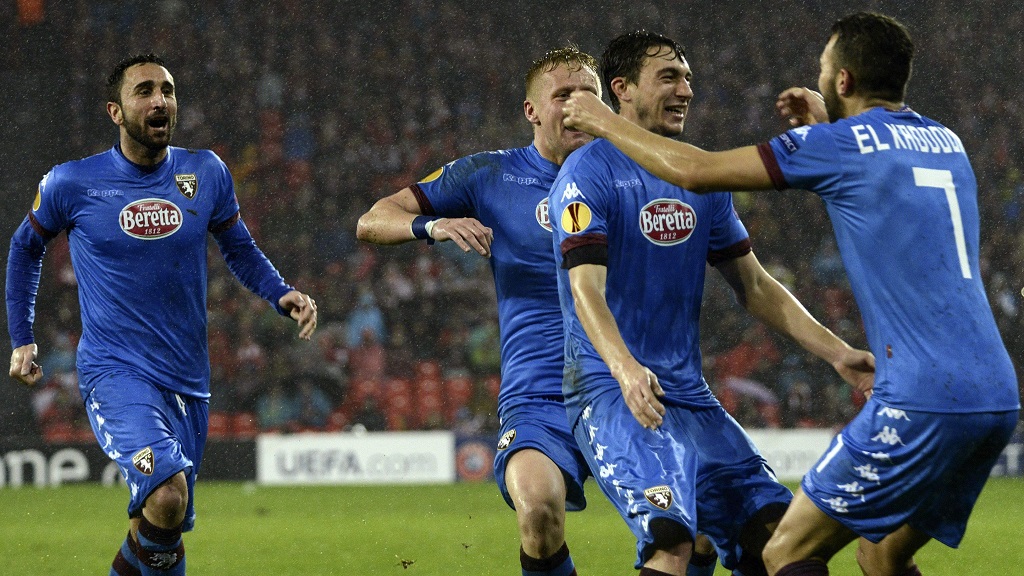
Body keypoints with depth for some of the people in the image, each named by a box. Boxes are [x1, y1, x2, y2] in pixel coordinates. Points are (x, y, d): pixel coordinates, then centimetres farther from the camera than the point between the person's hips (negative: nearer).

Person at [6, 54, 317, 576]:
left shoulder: (206, 174, 3)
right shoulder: (72, 184, -4)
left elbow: (239, 250, 17)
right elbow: (26, 246, 14)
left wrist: (282, 295, -2)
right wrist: (21, 338, 12)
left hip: (187, 381, 4)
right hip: (114, 372, -4)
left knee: (169, 526, 11)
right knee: (166, 497, -28)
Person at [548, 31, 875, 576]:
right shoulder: (588, 173, -8)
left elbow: (754, 286, 19)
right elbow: (586, 291, -20)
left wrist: (837, 352, 9)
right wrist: (625, 369, -37)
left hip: (690, 394, 7)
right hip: (610, 391, -7)